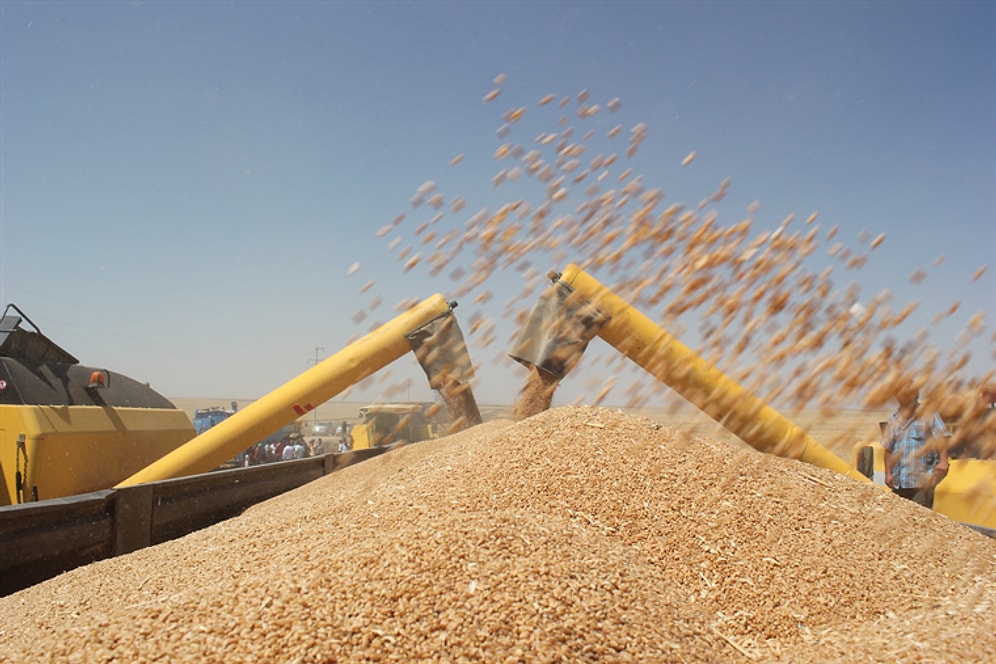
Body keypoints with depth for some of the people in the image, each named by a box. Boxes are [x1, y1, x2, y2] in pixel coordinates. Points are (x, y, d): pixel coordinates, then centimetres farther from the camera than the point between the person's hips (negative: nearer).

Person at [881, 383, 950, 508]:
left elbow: (941, 438, -11)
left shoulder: (928, 415, -1)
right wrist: (888, 473, 6)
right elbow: (888, 449, 12)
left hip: (923, 480, -5)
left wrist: (943, 461, -25)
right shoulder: (894, 420, 12)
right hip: (898, 482, 5)